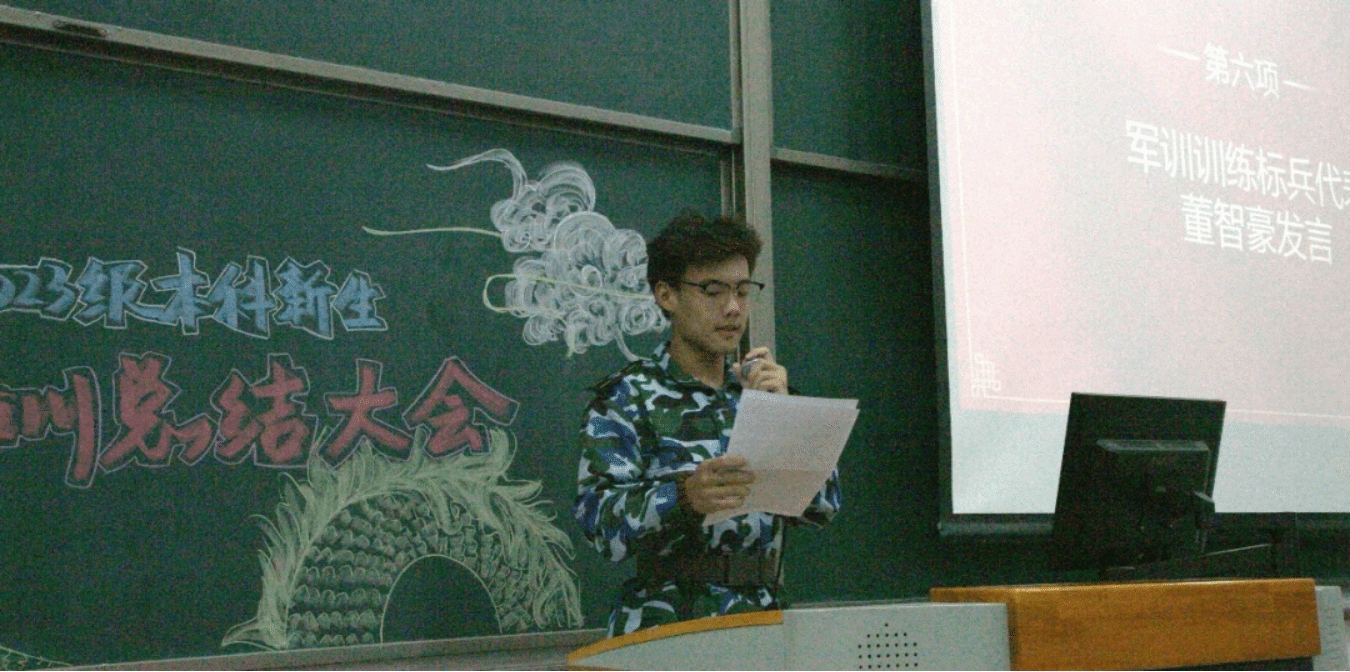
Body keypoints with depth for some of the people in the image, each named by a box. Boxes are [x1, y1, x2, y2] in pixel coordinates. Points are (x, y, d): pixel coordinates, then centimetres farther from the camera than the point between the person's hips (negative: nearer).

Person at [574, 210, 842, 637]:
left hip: (761, 619, 4)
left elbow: (823, 506, 11)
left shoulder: (761, 392, 19)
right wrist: (683, 495, -26)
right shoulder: (627, 398, 4)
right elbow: (601, 522, -9)